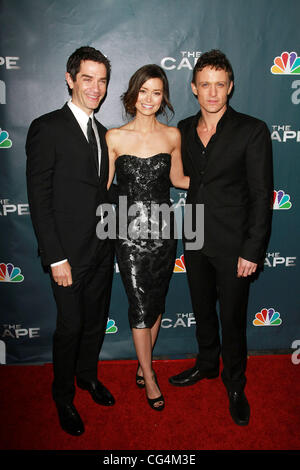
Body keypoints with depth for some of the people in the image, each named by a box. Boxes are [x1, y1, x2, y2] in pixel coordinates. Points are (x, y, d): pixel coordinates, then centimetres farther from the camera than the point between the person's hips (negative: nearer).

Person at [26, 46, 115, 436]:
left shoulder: (100, 132, 11)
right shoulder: (47, 128, -10)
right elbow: (39, 199, -14)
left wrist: (111, 236, 8)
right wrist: (56, 258, -16)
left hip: (102, 250, 7)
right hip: (70, 253, -6)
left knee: (96, 320, 18)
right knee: (70, 327, 6)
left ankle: (88, 375, 43)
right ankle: (63, 397, 31)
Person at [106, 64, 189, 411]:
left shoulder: (172, 136, 3)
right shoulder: (115, 138, -3)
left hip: (163, 229, 3)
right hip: (130, 232, -2)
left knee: (157, 301, 12)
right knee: (140, 305, 3)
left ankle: (144, 362, 35)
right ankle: (149, 376, 22)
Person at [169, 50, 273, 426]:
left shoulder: (252, 131, -10)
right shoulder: (184, 130, 5)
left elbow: (261, 195, -11)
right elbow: (187, 179, 10)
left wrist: (252, 252, -15)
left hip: (233, 245, -4)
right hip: (195, 241, 5)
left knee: (232, 319, 9)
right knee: (202, 310, 21)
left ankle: (234, 384, 33)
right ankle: (207, 364, 45)